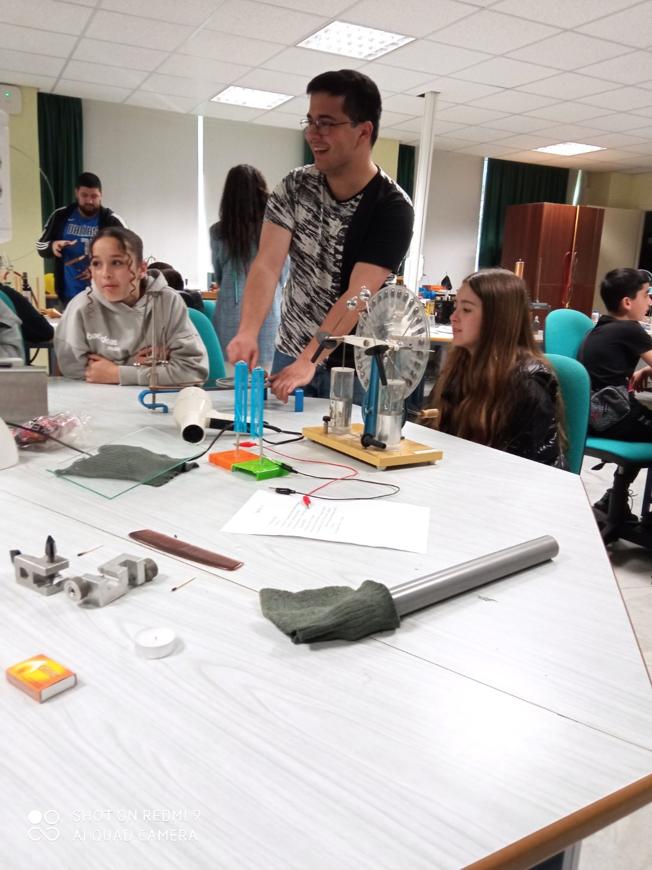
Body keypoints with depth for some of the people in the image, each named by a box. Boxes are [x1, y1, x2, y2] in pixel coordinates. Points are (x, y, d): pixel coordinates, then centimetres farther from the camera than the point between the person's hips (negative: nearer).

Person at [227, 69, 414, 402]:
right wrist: (248, 332, -30)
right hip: (289, 353, 4)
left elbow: (357, 297, -24)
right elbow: (267, 264, -13)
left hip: (353, 366, -3)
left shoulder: (392, 207, -16)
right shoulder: (295, 187, -3)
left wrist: (307, 362, -32)